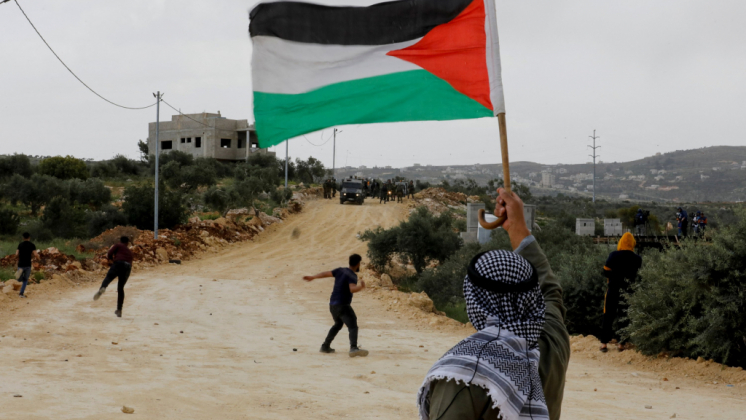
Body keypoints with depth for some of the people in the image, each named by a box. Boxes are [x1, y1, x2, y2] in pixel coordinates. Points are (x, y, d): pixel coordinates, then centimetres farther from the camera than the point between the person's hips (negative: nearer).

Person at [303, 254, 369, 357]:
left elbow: (326, 273, 15)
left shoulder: (340, 270, 8)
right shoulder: (352, 276, -13)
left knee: (338, 324, 29)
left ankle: (325, 346, 33)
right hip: (342, 306, -8)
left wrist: (312, 277, 26)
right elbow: (352, 289, -32)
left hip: (332, 305, 9)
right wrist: (361, 286, -18)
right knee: (353, 326, -18)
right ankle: (354, 348, -39)